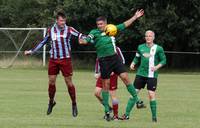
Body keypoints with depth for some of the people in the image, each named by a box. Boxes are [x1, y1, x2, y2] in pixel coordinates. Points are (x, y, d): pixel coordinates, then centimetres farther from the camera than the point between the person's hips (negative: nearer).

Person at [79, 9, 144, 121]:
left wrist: (135, 17, 13)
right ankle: (107, 111, 11)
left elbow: (124, 25, 15)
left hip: (114, 57, 3)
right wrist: (83, 41, -39)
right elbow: (87, 39, -16)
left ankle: (136, 99, 5)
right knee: (106, 85, 3)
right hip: (104, 60, -3)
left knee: (125, 77, -7)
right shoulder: (95, 32, -3)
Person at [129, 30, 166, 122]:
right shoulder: (141, 47, 8)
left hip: (152, 75, -3)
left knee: (151, 95, -8)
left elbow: (163, 60, 4)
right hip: (141, 74, 3)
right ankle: (127, 114, 5)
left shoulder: (158, 48, -1)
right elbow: (137, 58, 19)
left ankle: (154, 116, 3)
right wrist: (133, 64, 0)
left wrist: (157, 67, -12)